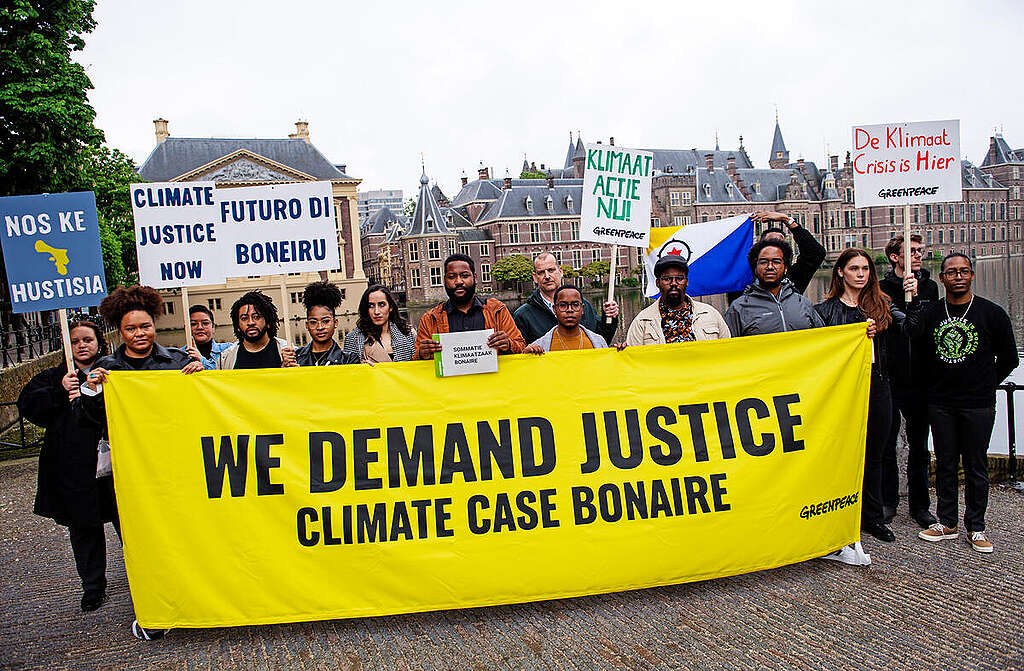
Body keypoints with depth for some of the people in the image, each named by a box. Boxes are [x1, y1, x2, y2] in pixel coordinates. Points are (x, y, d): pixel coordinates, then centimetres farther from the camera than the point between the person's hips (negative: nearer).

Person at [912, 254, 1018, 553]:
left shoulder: (992, 313, -1)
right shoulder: (930, 314, 3)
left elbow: (1009, 358, 6)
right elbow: (919, 354, 12)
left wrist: (985, 384, 4)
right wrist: (935, 384, 5)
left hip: (978, 404, -2)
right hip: (940, 403, 2)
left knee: (976, 466, 5)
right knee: (945, 464, 9)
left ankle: (975, 528, 16)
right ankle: (947, 523, 20)